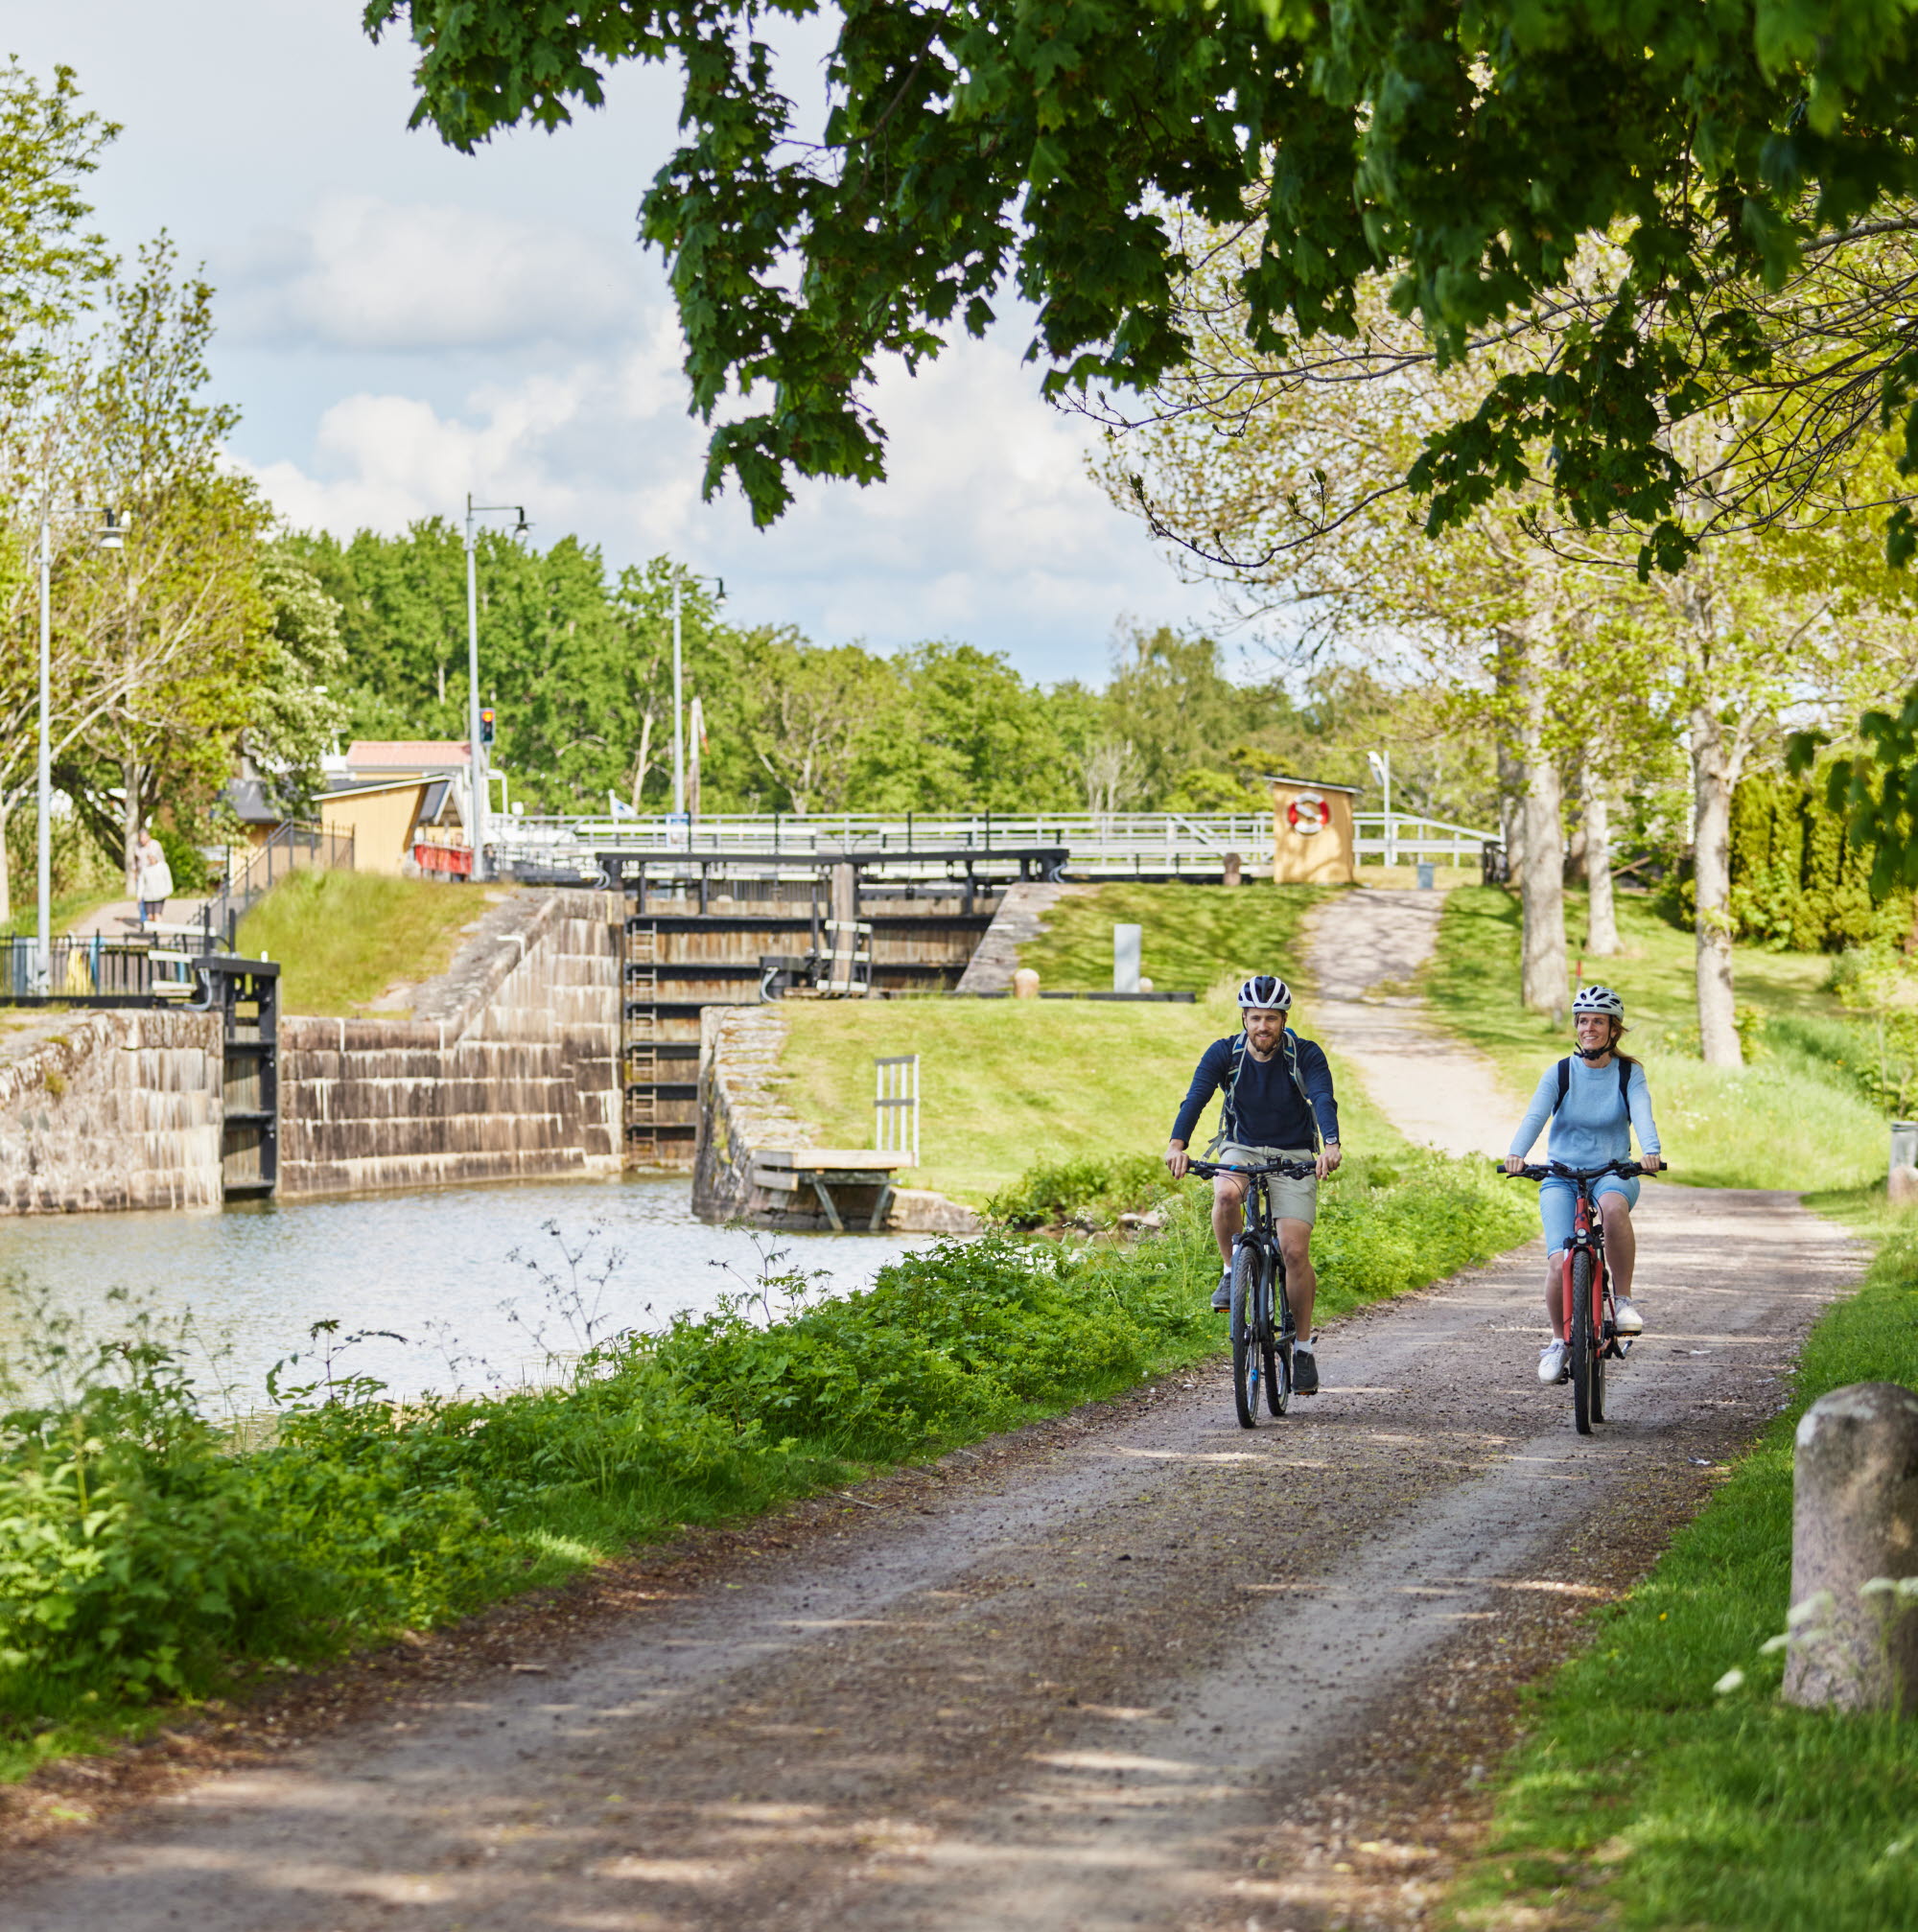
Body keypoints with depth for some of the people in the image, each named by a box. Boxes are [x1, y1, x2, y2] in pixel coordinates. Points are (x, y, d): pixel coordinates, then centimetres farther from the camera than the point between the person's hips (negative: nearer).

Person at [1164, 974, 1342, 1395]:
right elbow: (1196, 1097, -23)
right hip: (1241, 1151, 1)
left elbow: (1324, 1100, -28)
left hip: (1293, 1157, -1)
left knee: (1294, 1250, -14)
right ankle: (1232, 1271, -10)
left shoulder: (1306, 1056, -13)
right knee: (1226, 1194, -35)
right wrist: (1177, 1144, -42)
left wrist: (1331, 1145, -48)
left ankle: (1303, 1345, 2)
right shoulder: (1224, 1054, -10)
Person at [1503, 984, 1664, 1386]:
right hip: (1562, 1177, 1)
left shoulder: (1629, 1073, 0)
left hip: (1613, 1174, -1)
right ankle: (1559, 1341, 6)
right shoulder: (1559, 1073, -1)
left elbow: (1643, 1115, -18)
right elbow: (1534, 1116, -16)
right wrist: (1515, 1154, -36)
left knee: (1613, 1204, -39)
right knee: (1559, 1263, -20)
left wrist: (1650, 1152, -39)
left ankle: (1623, 1299, -23)